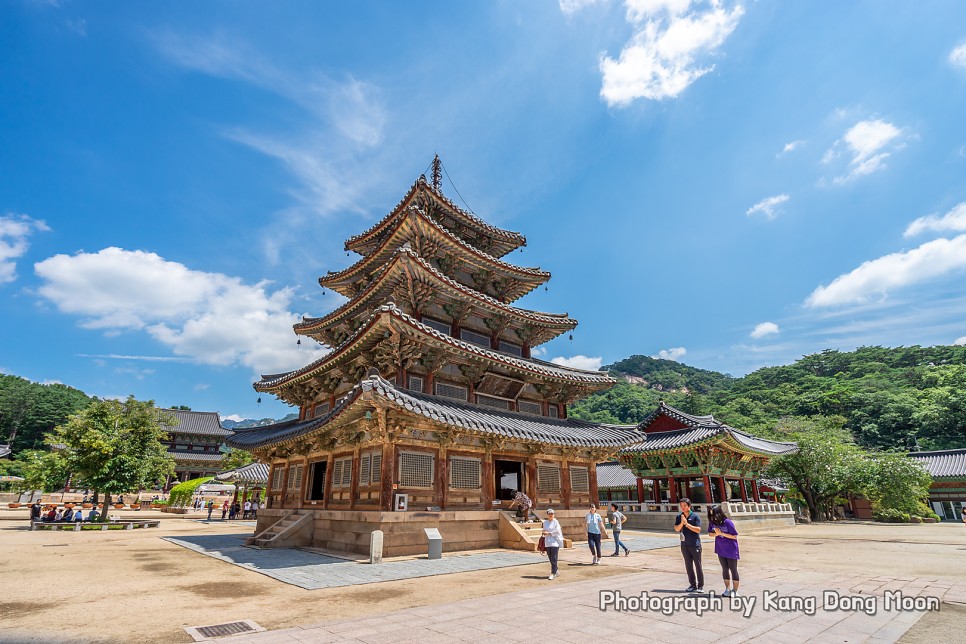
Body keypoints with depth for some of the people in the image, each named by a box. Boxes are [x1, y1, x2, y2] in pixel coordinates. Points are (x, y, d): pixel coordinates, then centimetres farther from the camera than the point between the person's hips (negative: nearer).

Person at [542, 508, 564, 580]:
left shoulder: (555, 522, -5)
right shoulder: (545, 522, 11)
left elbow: (557, 531, -12)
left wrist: (548, 533, -13)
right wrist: (544, 533, 1)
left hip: (555, 542, -5)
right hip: (547, 542, 5)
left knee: (553, 559, -9)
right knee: (550, 558, 9)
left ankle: (553, 573, -4)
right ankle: (556, 571, 25)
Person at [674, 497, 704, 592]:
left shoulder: (695, 516, -7)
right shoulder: (679, 517, 5)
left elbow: (698, 530, -13)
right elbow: (676, 529, -2)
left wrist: (687, 524, -18)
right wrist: (682, 523, -19)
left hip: (695, 544, -4)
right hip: (684, 544, 4)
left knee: (698, 565, 2)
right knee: (688, 565, 9)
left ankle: (700, 585, 12)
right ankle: (693, 584, 19)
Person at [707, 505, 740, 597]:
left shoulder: (728, 522, -23)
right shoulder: (712, 522, -9)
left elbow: (735, 536, -18)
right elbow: (710, 534, 2)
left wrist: (721, 533, -24)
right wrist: (716, 533, -19)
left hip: (731, 550, -5)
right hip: (721, 550, 5)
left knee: (733, 570, 4)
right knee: (725, 569, 14)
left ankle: (735, 590, 16)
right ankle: (727, 589, 26)